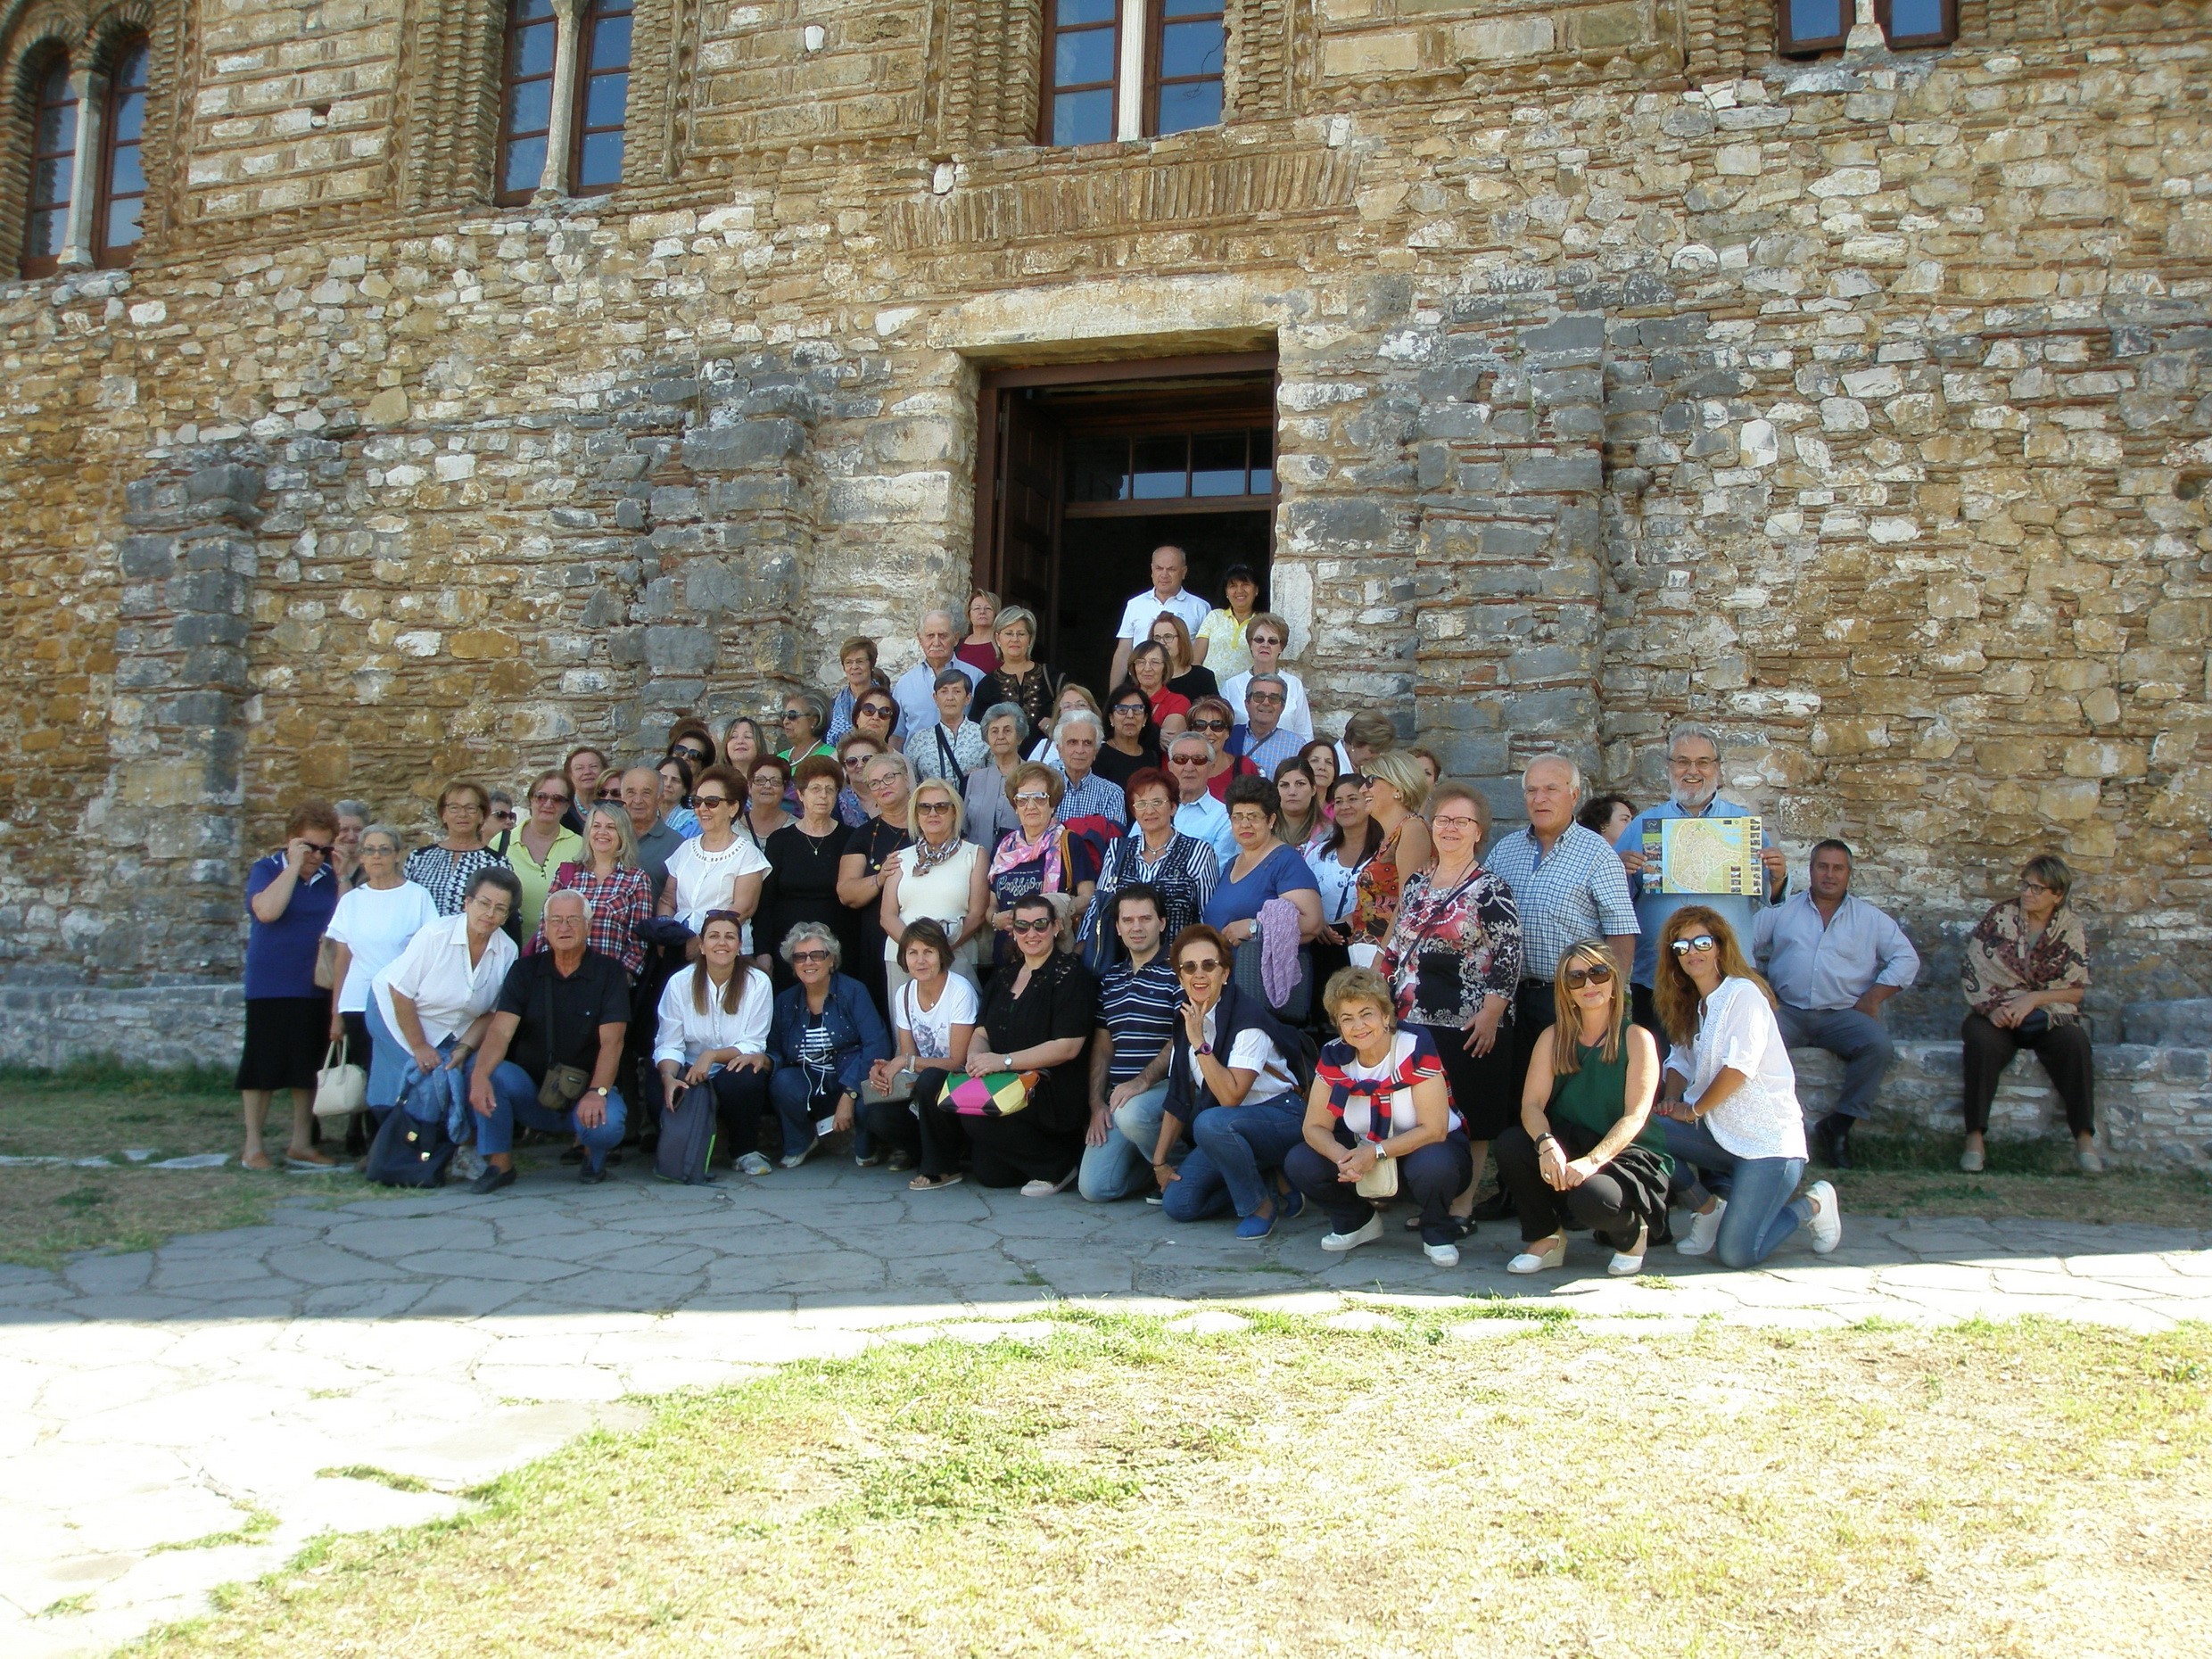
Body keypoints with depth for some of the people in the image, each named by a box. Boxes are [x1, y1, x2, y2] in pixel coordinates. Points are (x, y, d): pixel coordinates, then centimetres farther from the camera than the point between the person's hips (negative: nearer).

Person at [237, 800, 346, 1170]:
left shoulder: (330, 877, 8)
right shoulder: (266, 870, -3)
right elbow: (267, 910, -22)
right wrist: (294, 865, -17)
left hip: (317, 987, 4)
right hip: (271, 985, -4)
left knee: (310, 1066, 8)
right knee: (264, 1063, 1)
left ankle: (302, 1143, 17)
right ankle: (253, 1145, 10)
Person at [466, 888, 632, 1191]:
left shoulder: (610, 972, -3)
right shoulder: (525, 970, 2)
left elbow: (611, 1041, -14)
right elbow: (500, 1031, -12)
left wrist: (597, 1093, -31)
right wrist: (479, 1074, -33)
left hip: (587, 1090, -2)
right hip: (532, 1092, 2)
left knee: (606, 1124, -33)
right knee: (492, 1072, -28)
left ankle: (595, 1155, 6)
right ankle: (499, 1164, -8)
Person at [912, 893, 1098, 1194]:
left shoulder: (1070, 974, -5)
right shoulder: (1004, 977, 17)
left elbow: (1068, 1046, -14)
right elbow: (981, 1032, 12)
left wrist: (1004, 1061, -20)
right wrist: (977, 1057, -13)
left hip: (1049, 1088, -6)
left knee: (982, 1117, -29)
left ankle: (1058, 1164, -9)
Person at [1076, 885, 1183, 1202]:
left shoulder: (1176, 972, -3)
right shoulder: (1110, 979, 17)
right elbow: (1102, 1046, 17)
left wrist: (1141, 1082, -21)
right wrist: (1096, 1104, 5)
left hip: (1165, 1085, -6)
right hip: (1119, 1095, 6)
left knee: (1132, 1113, -39)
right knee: (1094, 1188, -10)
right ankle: (1154, 1163, 20)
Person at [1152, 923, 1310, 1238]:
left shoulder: (1247, 1018, -19)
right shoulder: (1186, 1020, 3)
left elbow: (1230, 1097, -28)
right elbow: (1178, 1097, 9)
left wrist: (1200, 1043, -28)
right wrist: (1159, 1161, 5)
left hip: (1280, 1118, -7)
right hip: (1226, 1129, 7)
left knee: (1211, 1123, -37)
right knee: (1178, 1204, -11)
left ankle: (1263, 1204, -13)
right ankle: (1270, 1182, 9)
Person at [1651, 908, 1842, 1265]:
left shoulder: (1743, 993, -9)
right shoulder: (1691, 1006, 16)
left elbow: (1739, 1066, -17)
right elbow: (1680, 1061, 17)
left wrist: (1693, 1109, -7)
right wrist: (1672, 1099, -4)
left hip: (1768, 1138, -7)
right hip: (1721, 1134, 7)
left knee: (1736, 1254, -17)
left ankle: (1813, 1205, 12)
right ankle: (1707, 1209, 4)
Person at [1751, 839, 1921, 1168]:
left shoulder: (1869, 918, 14)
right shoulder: (1782, 910, 14)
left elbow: (1907, 959, 10)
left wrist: (1872, 997, -2)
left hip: (1843, 1014, 1)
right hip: (1788, 1012, 0)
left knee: (1877, 1045, -31)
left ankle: (1839, 1125, -17)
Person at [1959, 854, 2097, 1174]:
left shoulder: (2071, 928, 3)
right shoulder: (2000, 916, 2)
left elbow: (2076, 990, 0)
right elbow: (1971, 970, -1)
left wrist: (2033, 998, -16)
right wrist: (1991, 1007, -17)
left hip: (2049, 1015, 1)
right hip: (1996, 1012, 0)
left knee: (2073, 1042, -32)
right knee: (1982, 1042, -34)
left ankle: (2084, 1138, -26)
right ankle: (1975, 1138, -32)